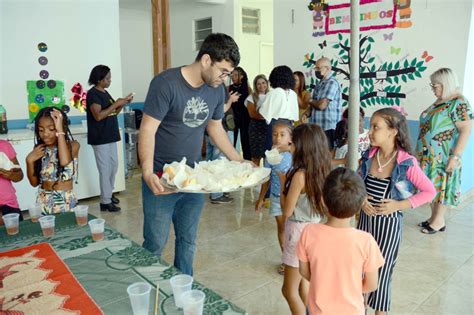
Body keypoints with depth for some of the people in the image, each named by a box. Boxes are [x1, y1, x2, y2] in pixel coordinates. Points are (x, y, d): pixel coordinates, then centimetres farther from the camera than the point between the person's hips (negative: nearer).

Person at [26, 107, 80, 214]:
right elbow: (34, 182, 5)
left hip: (66, 202, -3)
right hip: (44, 202, 3)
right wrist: (29, 161, -11)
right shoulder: (40, 149, 2)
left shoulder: (72, 145, -7)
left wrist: (60, 130, -24)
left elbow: (65, 161, -31)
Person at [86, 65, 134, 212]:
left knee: (114, 165, 15)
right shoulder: (93, 93, -13)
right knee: (105, 169, -5)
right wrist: (116, 103, -21)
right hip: (100, 138, -9)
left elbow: (113, 113, 16)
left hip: (110, 136, 9)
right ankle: (105, 201, 3)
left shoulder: (105, 93, 13)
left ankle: (109, 194, 29)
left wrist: (123, 103, 1)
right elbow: (98, 116, -23)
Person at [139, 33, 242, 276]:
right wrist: (148, 173, -31)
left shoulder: (217, 89, 3)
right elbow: (148, 130, -19)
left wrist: (239, 162, 9)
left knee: (188, 242, 15)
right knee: (155, 244, 4)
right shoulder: (166, 83, -17)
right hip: (161, 178, -5)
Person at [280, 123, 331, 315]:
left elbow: (287, 211, -18)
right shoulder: (321, 170, -1)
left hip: (299, 231, -9)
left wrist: (283, 181, -8)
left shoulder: (300, 174, -24)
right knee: (304, 283, 24)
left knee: (289, 290, 5)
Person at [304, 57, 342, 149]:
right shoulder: (319, 84, 17)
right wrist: (306, 114, 0)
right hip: (317, 127, 8)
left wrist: (310, 101, -1)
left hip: (327, 129, -8)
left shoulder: (332, 83, -11)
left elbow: (322, 105, -20)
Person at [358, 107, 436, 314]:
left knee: (381, 270, 10)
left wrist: (399, 205, -18)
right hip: (365, 218, 4)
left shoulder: (406, 163, -17)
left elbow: (429, 192, -9)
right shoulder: (369, 156, -4)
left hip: (388, 223, -4)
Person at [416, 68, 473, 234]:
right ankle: (434, 217, 25)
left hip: (443, 157, -8)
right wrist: (421, 149, 20)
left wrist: (455, 156, -22)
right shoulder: (439, 101, 11)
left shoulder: (459, 103, -15)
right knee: (432, 185, 13)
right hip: (429, 155, 8)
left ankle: (439, 221, 16)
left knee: (441, 185, 3)